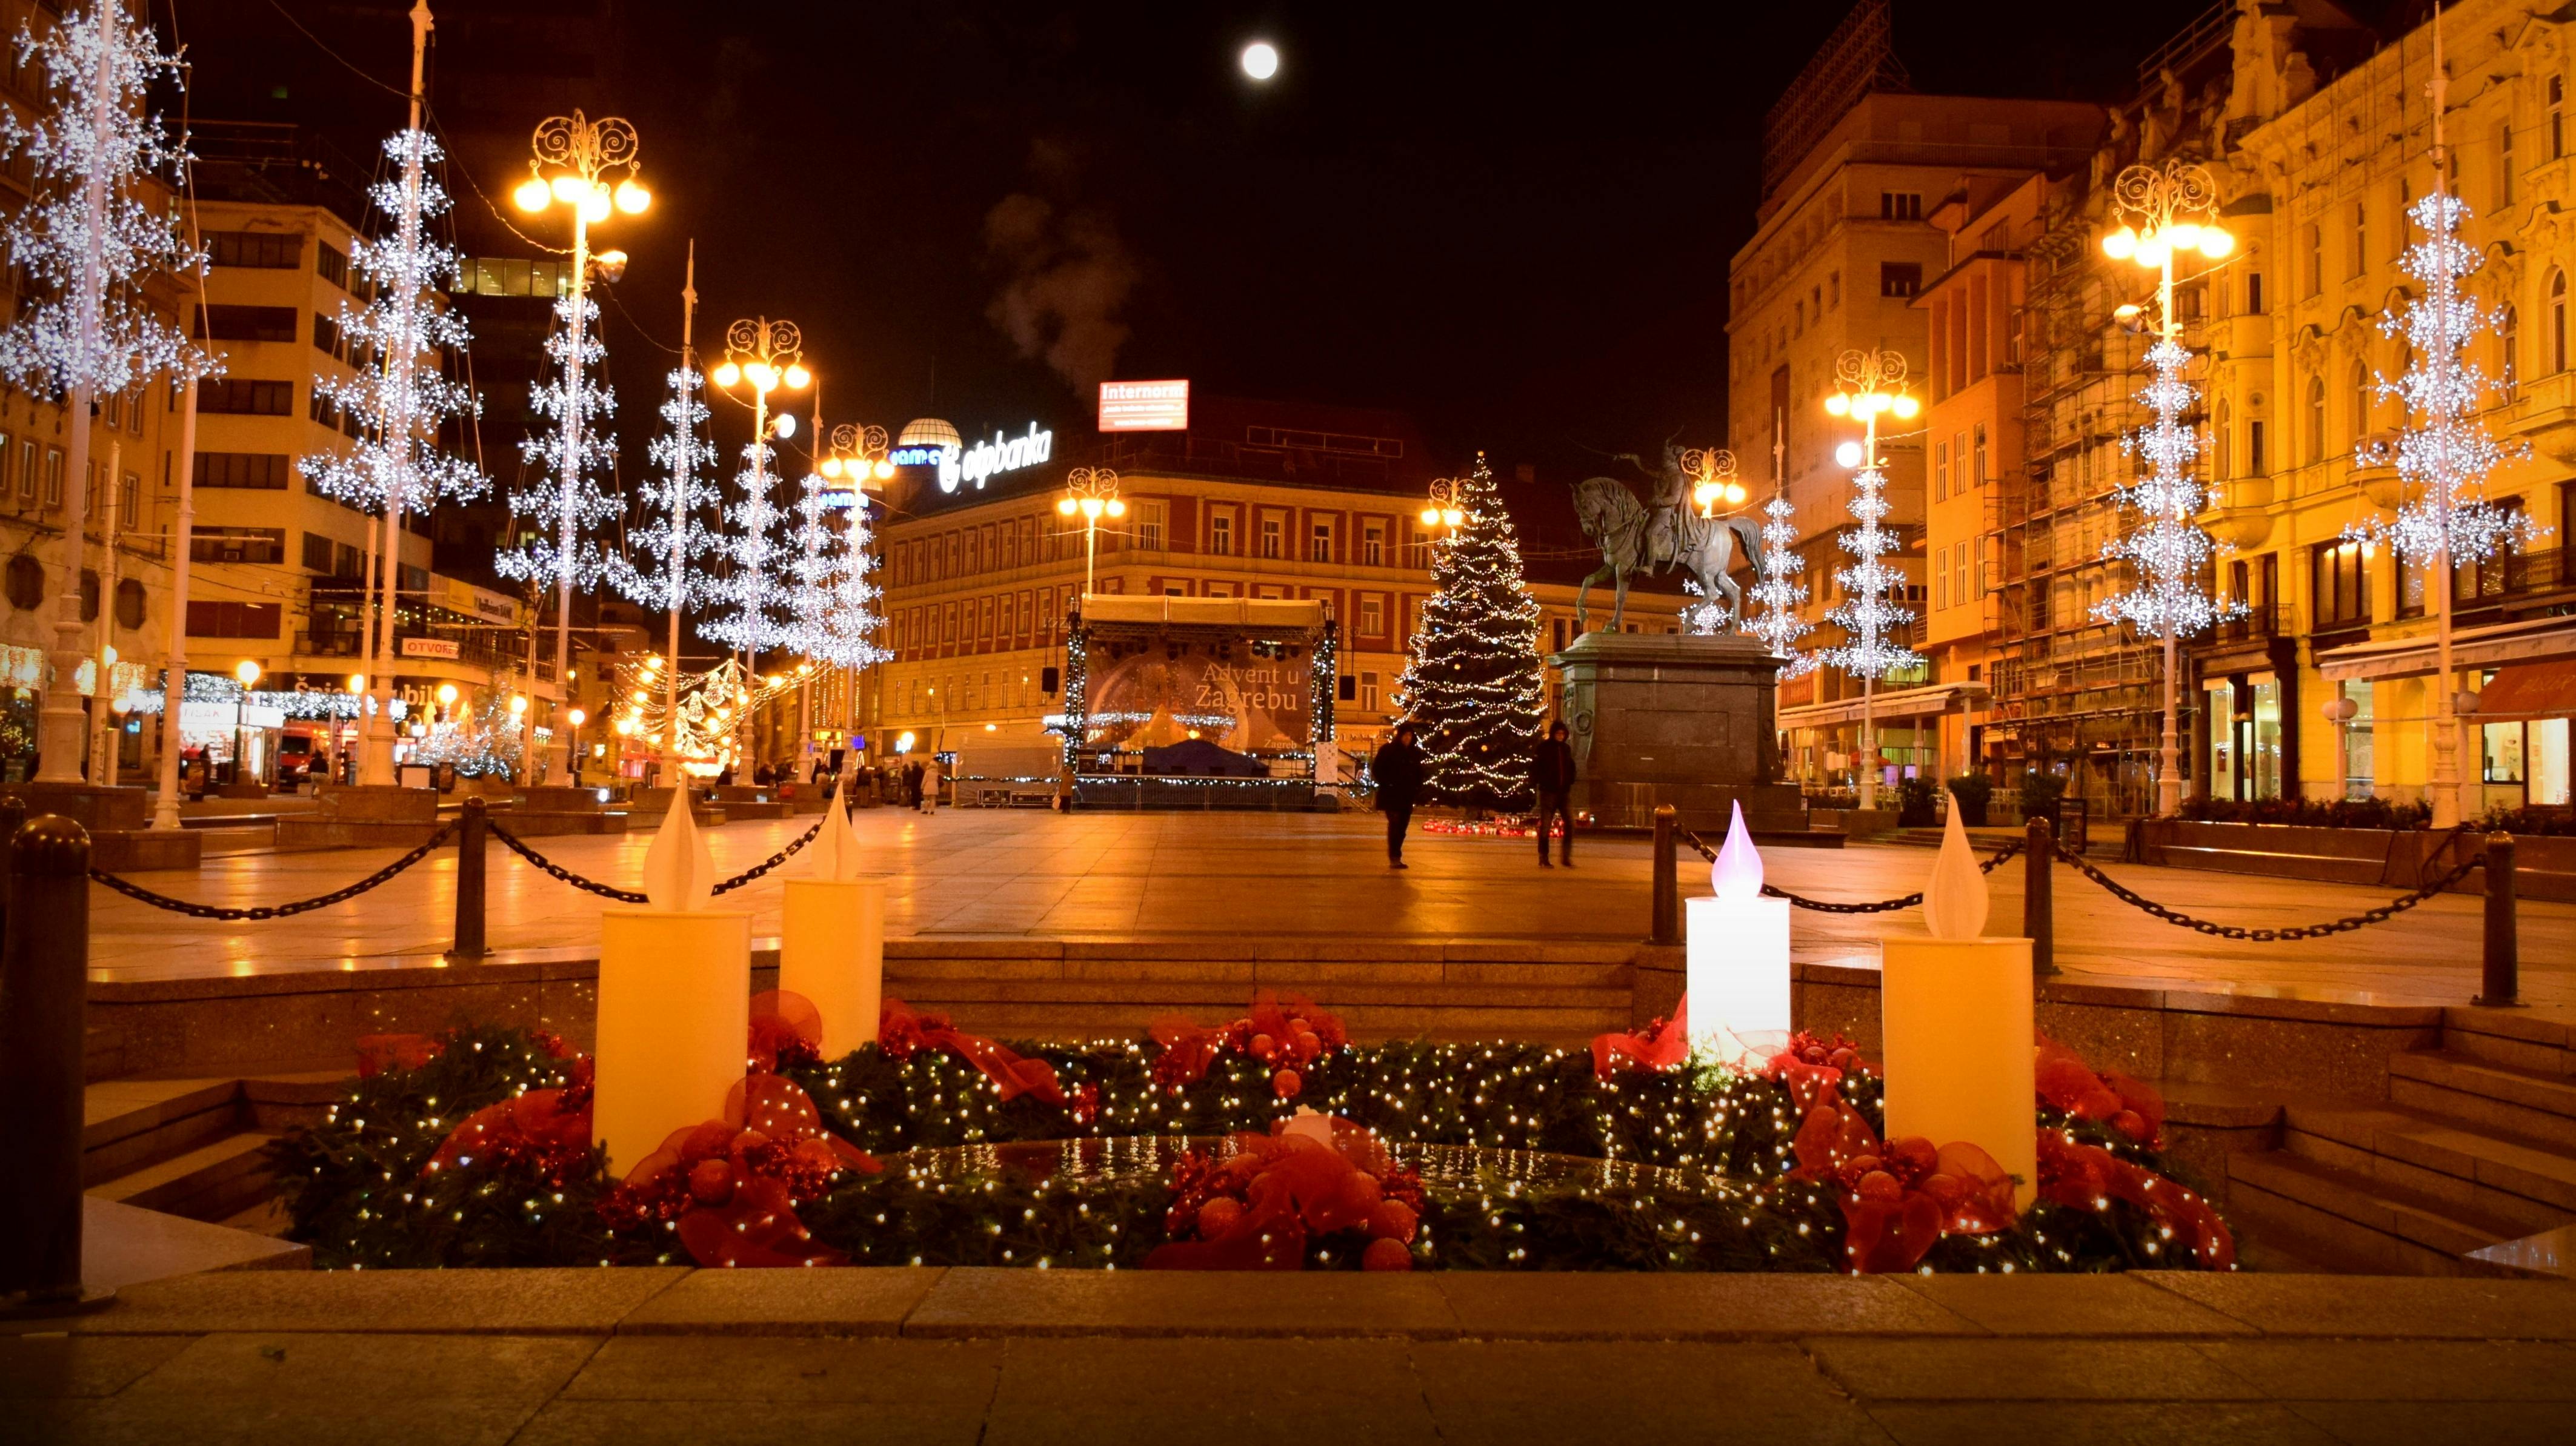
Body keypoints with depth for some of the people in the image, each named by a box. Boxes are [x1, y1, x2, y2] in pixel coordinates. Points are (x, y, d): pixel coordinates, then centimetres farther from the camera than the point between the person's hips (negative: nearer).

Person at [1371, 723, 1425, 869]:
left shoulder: (1415, 753, 12)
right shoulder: (1388, 750, -3)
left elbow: (1419, 773, 24)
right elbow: (1376, 769, -3)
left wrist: (1417, 787, 8)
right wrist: (1387, 784, -11)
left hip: (1407, 796, 5)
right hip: (1392, 795, -5)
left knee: (1402, 827, 6)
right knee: (1394, 825, -12)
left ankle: (1395, 858, 14)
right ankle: (1394, 858, -13)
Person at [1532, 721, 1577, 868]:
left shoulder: (1566, 748, 10)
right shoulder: (1544, 748, -4)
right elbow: (1535, 767, -7)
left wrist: (1570, 784, 7)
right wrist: (1535, 784, -17)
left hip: (1564, 792, 4)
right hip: (1548, 792, -4)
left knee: (1570, 824, -5)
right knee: (1545, 826, 1)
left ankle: (1567, 857, 2)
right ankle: (1543, 859, 7)